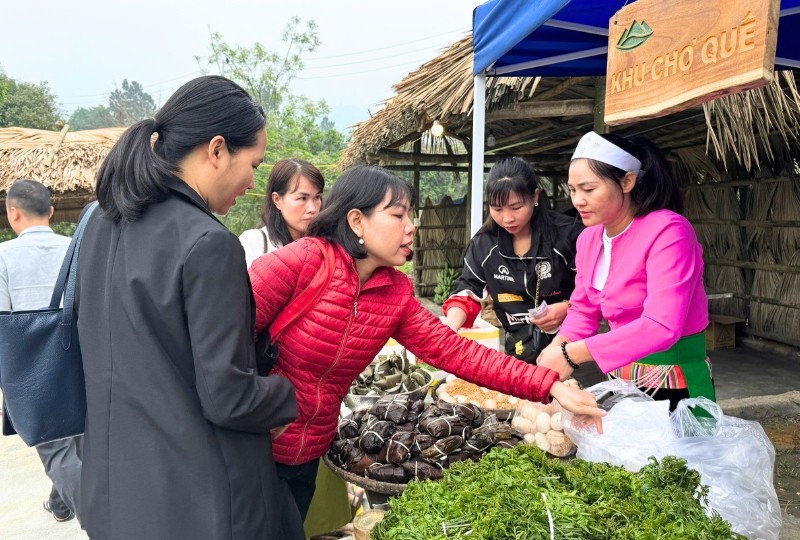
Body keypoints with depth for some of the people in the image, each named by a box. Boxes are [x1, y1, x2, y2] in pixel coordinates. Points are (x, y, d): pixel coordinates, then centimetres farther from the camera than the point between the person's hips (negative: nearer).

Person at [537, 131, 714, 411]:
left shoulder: (668, 232, -23)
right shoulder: (589, 238, 0)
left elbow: (661, 327, -33)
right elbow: (583, 309, 8)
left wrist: (572, 355, -34)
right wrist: (558, 346, -11)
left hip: (675, 384, -7)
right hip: (620, 377, 7)